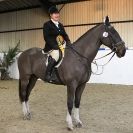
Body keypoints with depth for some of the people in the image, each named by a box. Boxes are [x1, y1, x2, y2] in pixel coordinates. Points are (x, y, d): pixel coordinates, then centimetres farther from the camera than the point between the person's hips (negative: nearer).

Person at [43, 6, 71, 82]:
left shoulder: (60, 25, 19)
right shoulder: (47, 25, -2)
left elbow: (65, 35, 19)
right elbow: (47, 38, -12)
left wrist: (69, 43, 0)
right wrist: (55, 46, -21)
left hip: (60, 46, 8)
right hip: (51, 47, -8)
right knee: (55, 55, -37)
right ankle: (47, 75, -31)